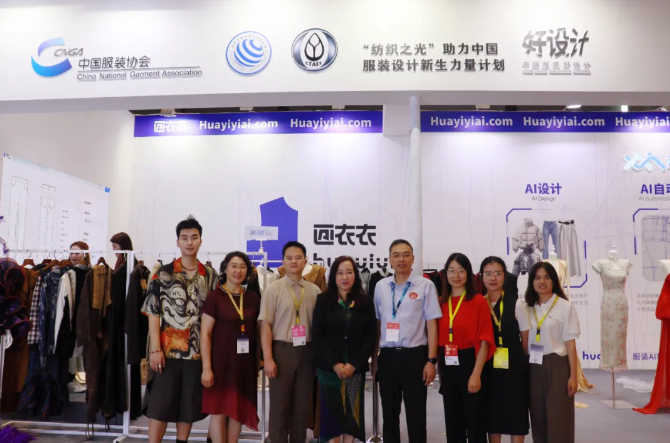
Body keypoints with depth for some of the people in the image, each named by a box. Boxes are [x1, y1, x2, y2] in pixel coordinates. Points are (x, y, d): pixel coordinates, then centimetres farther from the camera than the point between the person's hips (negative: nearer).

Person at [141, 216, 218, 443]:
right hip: (168, 350, -2)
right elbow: (153, 313, -3)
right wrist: (155, 349, -11)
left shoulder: (210, 276, 6)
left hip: (198, 351, 2)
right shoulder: (163, 273, -1)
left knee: (189, 406, 10)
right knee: (160, 405, 1)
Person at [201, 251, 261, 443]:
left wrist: (259, 360, 8)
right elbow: (205, 333, -8)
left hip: (245, 362, 4)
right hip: (221, 361, -4)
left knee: (238, 410, 10)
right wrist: (206, 367, -12)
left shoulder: (253, 298, 5)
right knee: (219, 410, 3)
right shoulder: (215, 297, -6)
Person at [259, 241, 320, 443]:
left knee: (302, 405, 12)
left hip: (307, 351, 3)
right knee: (280, 405, 6)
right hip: (282, 349, -2)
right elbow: (266, 325, -6)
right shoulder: (273, 289, -4)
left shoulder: (314, 290, 4)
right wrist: (268, 358, -11)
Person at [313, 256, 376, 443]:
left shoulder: (366, 302, 3)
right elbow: (317, 336, -4)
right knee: (331, 411, 2)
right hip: (329, 368, -1)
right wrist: (335, 364, -12)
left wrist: (354, 364, -9)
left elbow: (371, 336, 0)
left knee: (352, 411, 6)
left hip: (356, 369, 1)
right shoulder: (323, 300, 1)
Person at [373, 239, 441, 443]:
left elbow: (432, 325, -4)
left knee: (416, 414, 7)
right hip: (387, 356, 3)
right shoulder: (380, 287, 6)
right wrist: (374, 358, 10)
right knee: (389, 413, 13)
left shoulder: (426, 286, -4)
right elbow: (376, 324, 10)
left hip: (414, 356, -3)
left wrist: (431, 360, -8)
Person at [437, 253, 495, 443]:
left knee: (475, 421, 5)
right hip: (447, 367, 5)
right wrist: (438, 369, 5)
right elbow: (439, 339, 9)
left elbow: (485, 341, -10)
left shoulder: (479, 301, -7)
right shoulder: (440, 303, 6)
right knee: (452, 421, 14)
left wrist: (476, 374, -14)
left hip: (470, 365, -4)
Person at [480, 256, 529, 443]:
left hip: (513, 366, -2)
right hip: (487, 366, 2)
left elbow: (526, 339, 2)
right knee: (491, 414, 10)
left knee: (515, 414, 4)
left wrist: (520, 360, 1)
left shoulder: (516, 303, -3)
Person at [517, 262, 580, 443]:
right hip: (534, 368, 4)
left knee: (558, 420, 0)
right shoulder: (528, 308, 7)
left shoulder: (565, 307, -4)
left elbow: (570, 344, -5)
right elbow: (525, 341, 10)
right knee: (538, 418, 9)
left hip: (556, 366, -4)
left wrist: (573, 376, -8)